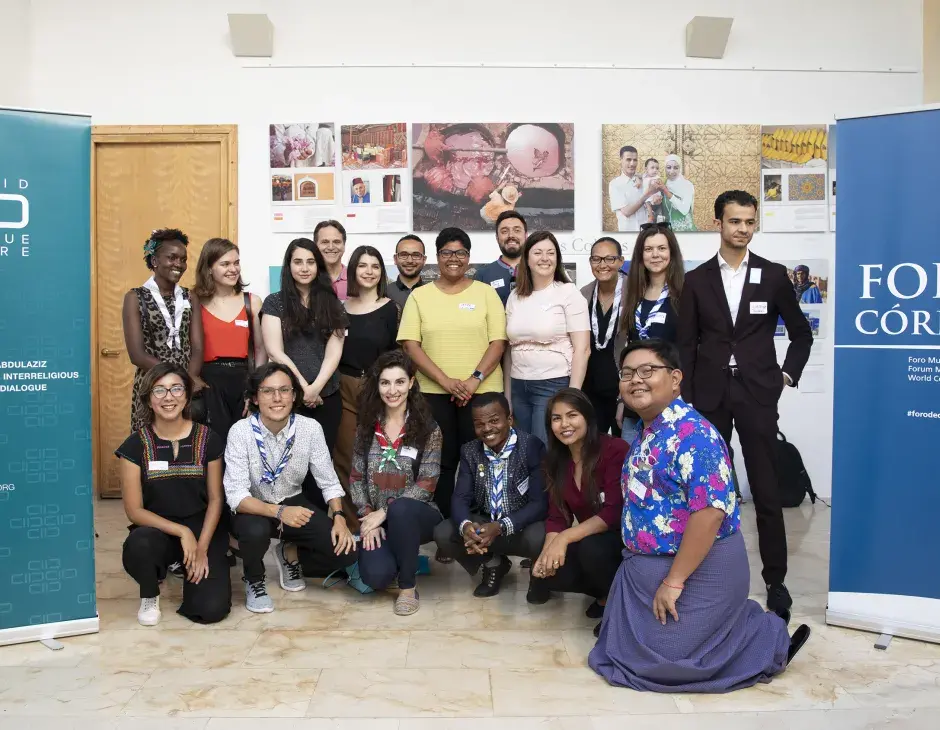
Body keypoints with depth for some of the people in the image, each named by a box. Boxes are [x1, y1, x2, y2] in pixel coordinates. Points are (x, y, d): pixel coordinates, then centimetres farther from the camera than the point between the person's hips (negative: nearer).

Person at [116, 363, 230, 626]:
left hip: (202, 530, 1)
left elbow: (215, 499, 0)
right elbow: (134, 510, -7)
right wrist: (181, 531, -18)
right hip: (157, 530, 0)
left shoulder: (208, 439, -4)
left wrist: (202, 548, -11)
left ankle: (189, 568, 20)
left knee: (211, 609, -17)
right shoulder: (135, 445, -6)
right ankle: (149, 595, 0)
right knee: (138, 546, -37)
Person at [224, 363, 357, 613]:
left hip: (293, 503, 3)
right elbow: (235, 495, -26)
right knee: (256, 531, -38)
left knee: (346, 551, -16)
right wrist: (279, 512, -40)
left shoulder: (310, 428, -14)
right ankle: (254, 580, -2)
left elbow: (329, 482, -6)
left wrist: (339, 517, -22)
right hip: (252, 509, -2)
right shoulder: (241, 432, -21)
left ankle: (290, 554, 15)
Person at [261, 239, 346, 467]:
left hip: (327, 396, 2)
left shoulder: (331, 303, 10)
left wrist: (316, 387, -12)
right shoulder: (275, 302, 3)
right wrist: (303, 386, -12)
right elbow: (275, 352, -5)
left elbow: (334, 351, 1)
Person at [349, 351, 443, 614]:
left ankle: (408, 585, -16)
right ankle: (402, 559, 14)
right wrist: (368, 517, -10)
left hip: (415, 514, -2)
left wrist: (385, 511, -17)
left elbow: (427, 484, -11)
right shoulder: (367, 427, 4)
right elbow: (356, 478, 5)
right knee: (376, 576, -25)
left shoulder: (428, 429, -6)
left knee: (400, 509, -38)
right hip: (377, 518, 2)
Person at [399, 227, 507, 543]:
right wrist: (445, 381, -12)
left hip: (481, 391, 0)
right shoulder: (419, 296, 7)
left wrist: (475, 379, -13)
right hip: (434, 392, 1)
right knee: (443, 461, 5)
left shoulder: (486, 292, 6)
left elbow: (498, 342, 0)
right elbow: (410, 344, -1)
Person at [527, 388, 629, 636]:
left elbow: (614, 513, -25)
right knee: (544, 574, -18)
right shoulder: (555, 460, 0)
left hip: (624, 538, -5)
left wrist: (565, 538, -32)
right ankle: (605, 593, 9)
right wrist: (547, 553, -21)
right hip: (587, 540, 6)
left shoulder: (615, 450, -20)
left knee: (591, 549, -35)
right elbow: (557, 516, -2)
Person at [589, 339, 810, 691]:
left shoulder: (692, 433, -23)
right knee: (622, 645, 16)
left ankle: (773, 639, 12)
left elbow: (711, 511, -30)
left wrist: (674, 581, -25)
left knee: (657, 659, -5)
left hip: (698, 569, -10)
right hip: (648, 565, 10)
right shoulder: (646, 433, 7)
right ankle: (740, 626, 27)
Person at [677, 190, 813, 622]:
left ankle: (775, 581, 12)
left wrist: (787, 375, 3)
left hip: (757, 395, -1)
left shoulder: (773, 275, 4)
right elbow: (686, 345, 3)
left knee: (767, 492, 1)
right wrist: (685, 400, -2)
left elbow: (801, 334, 13)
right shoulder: (696, 280, 5)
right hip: (709, 395, 1)